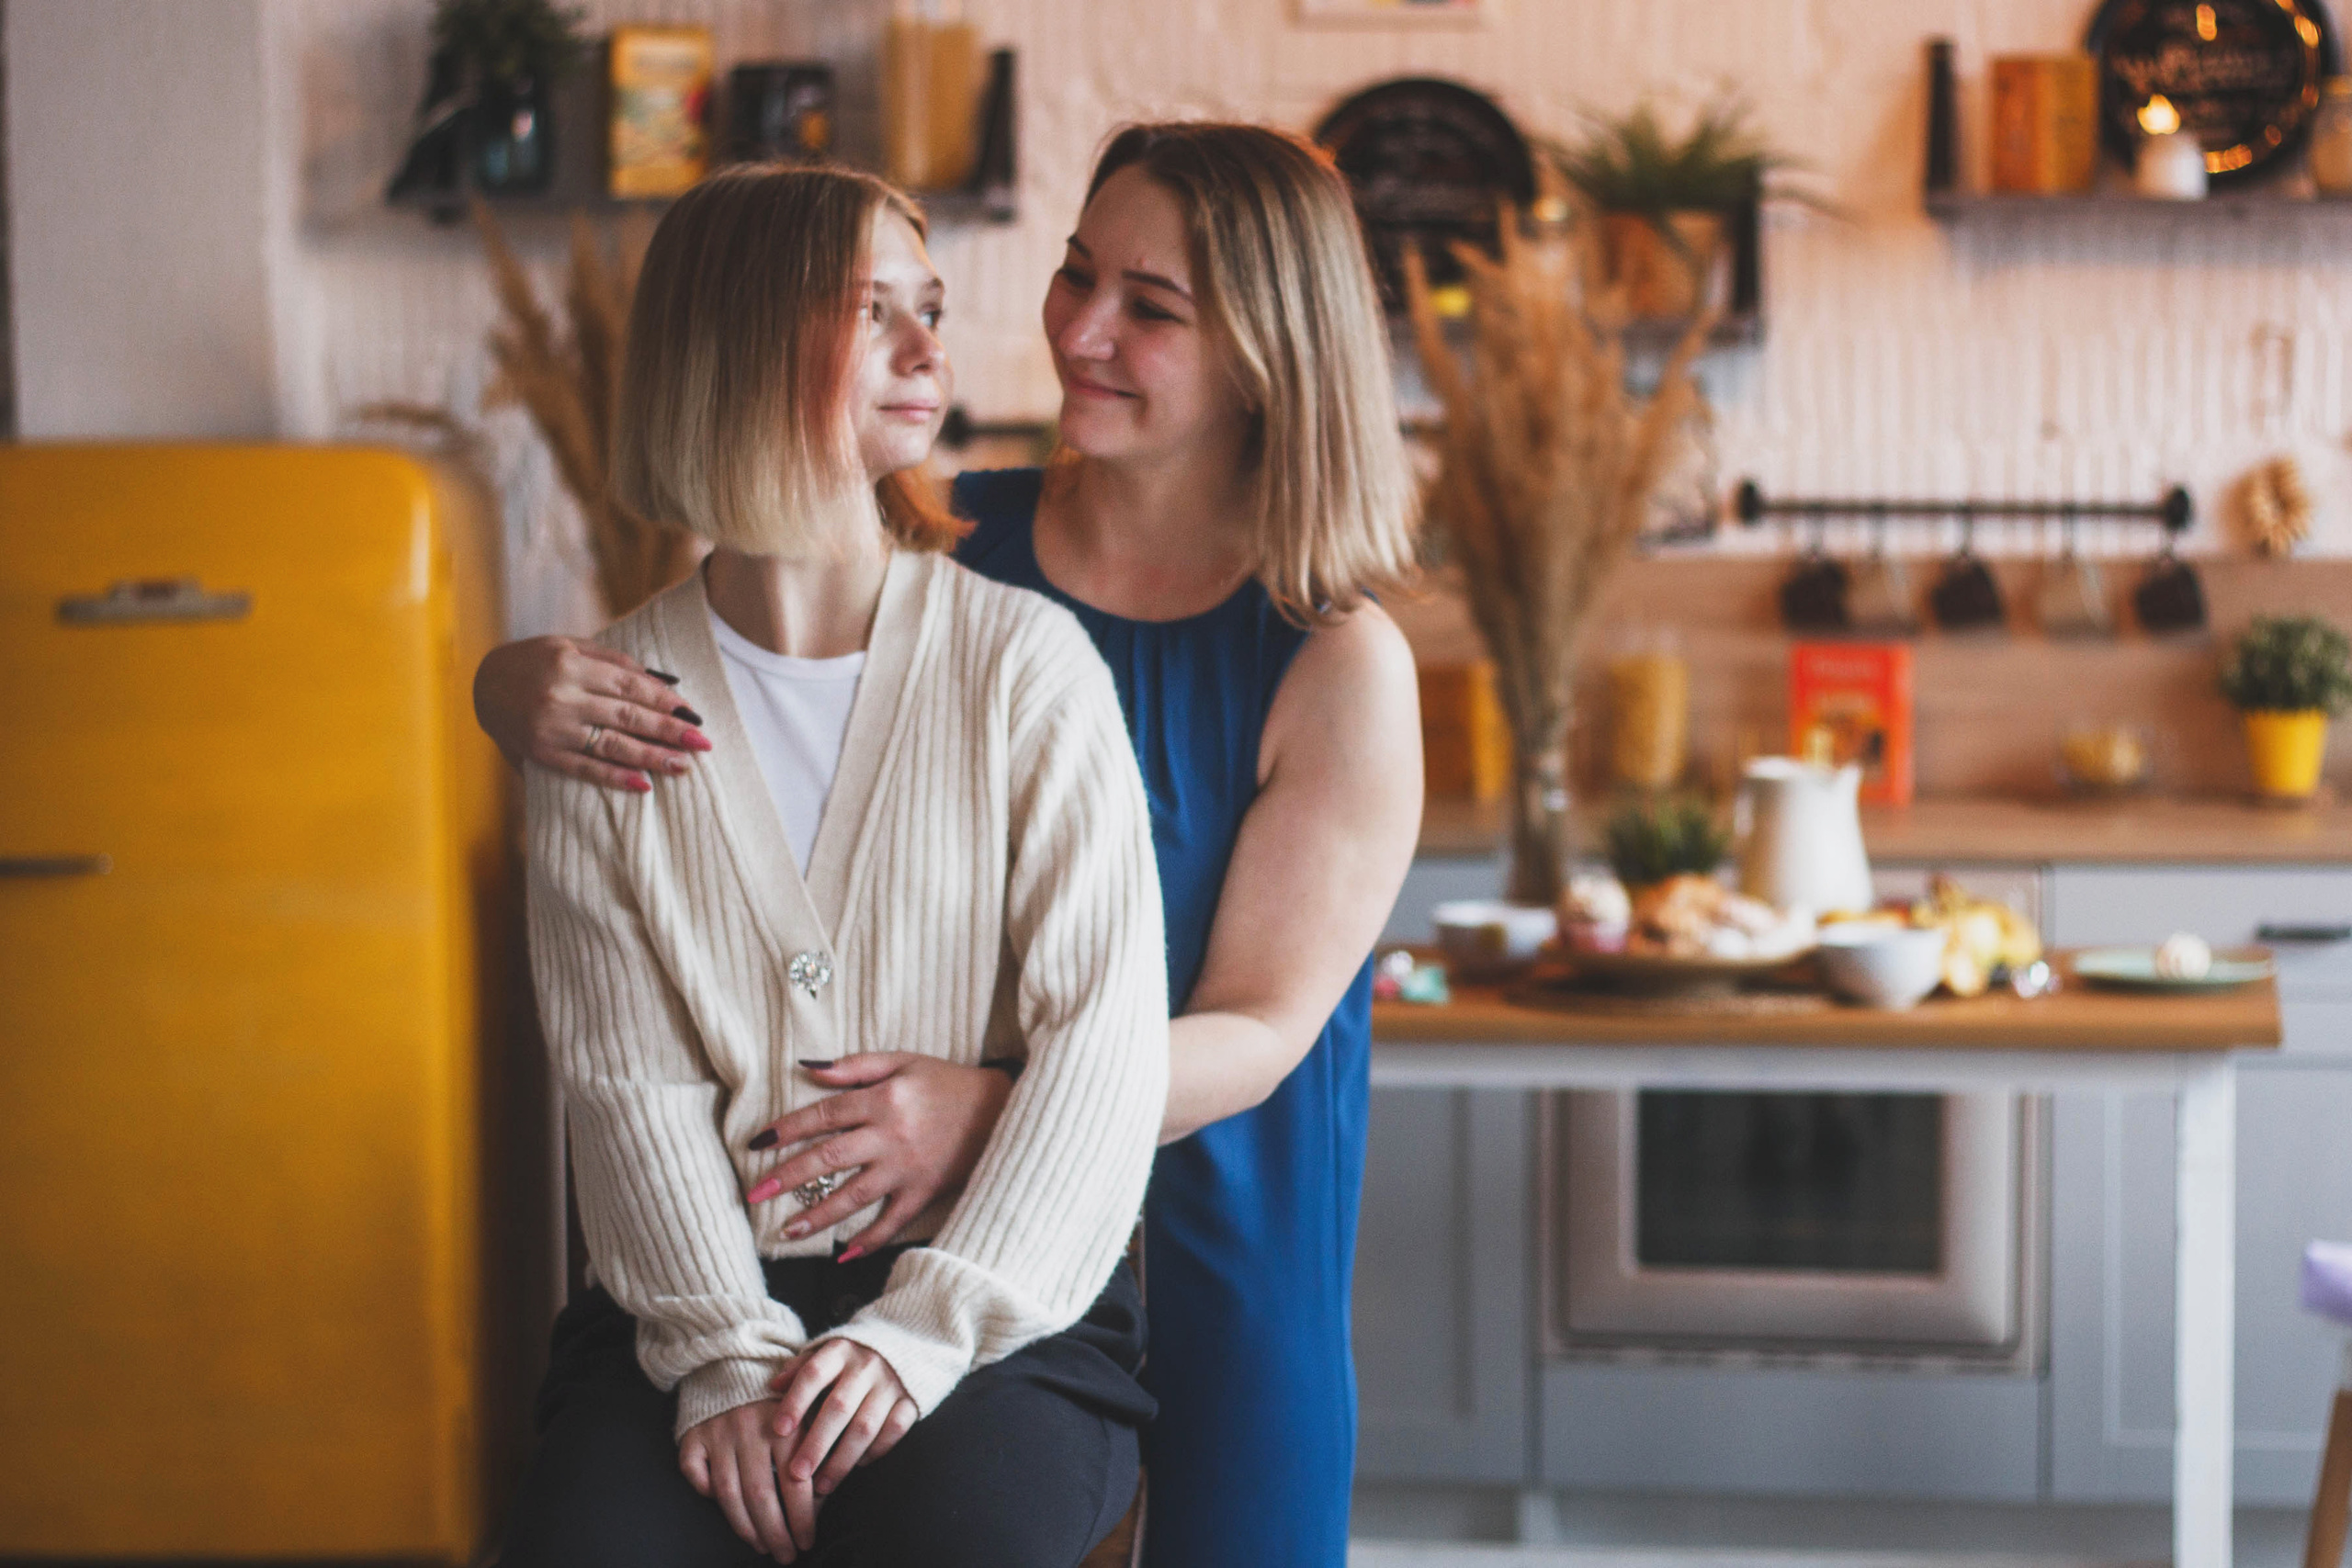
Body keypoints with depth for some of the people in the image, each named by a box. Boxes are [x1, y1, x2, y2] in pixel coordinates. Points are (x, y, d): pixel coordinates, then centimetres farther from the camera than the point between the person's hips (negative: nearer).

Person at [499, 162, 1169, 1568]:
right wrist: (725, 1356, -16)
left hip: (1004, 1304, -1)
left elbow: (1106, 1041, -6)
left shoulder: (1026, 660, 2)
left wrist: (926, 1330, -17)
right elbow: (627, 1080, -1)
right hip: (706, 1290, 1)